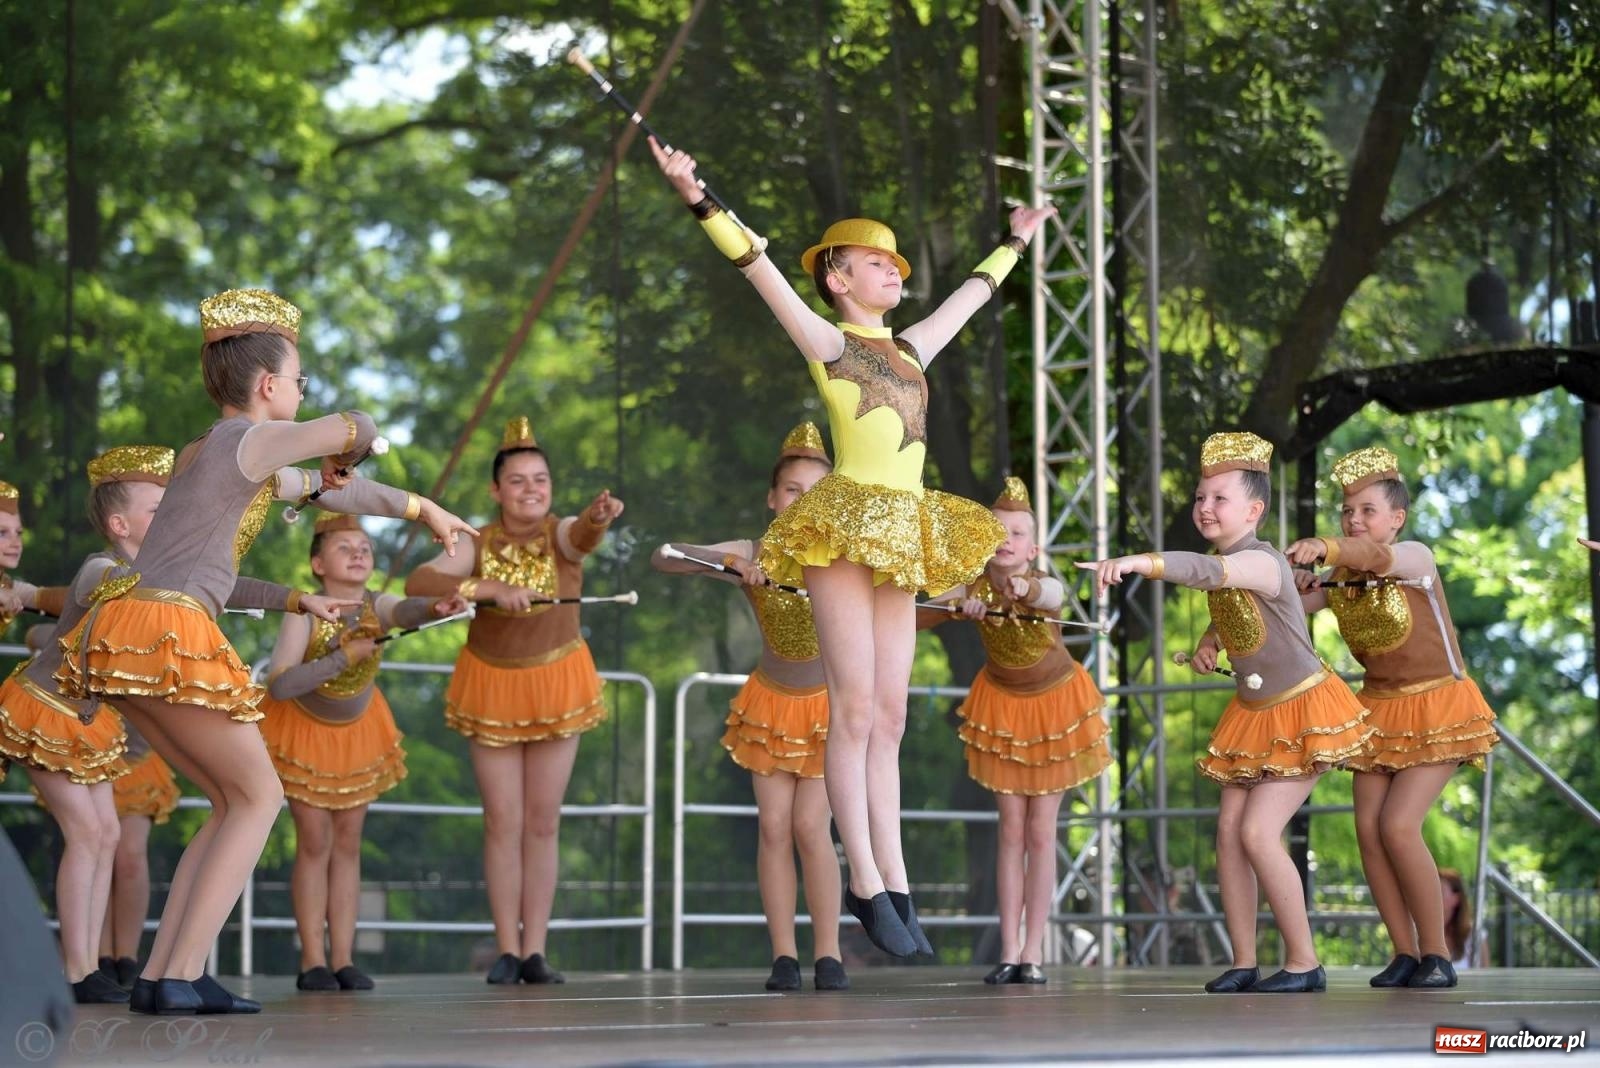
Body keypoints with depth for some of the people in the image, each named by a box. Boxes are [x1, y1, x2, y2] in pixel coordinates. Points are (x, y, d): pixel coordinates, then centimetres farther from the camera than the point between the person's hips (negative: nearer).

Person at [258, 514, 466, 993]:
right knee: (314, 842, -3)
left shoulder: (377, 607, -22)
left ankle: (342, 959, 9)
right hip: (303, 729, -4)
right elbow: (279, 686, -39)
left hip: (358, 730, 4)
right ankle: (313, 961, 3)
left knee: (348, 842, 6)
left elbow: (405, 610, -47)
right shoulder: (305, 614, -29)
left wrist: (435, 608, -69)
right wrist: (343, 657, -41)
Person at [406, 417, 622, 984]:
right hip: (492, 684, 0)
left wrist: (600, 514, -63)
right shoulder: (478, 545, -11)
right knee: (502, 821, 0)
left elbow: (583, 534, -38)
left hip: (557, 682, 0)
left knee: (543, 821, 4)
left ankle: (535, 949, 7)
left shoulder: (561, 534, -13)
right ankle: (507, 949, 3)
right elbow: (417, 583, -26)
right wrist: (490, 588, -39)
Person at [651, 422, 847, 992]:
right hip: (770, 704, 2)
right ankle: (784, 956, 5)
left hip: (827, 706, -2)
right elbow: (663, 558, -24)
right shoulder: (751, 555, -16)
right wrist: (728, 564, -40)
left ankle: (828, 954, 1)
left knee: (810, 825, -8)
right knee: (774, 826, -1)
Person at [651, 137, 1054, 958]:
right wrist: (697, 199, -19)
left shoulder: (911, 347, 19)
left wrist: (1013, 243, 49)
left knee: (889, 716, 5)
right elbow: (760, 269, -8)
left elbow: (969, 297, 36)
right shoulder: (826, 341, 2)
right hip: (842, 530, -7)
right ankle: (866, 885, -8)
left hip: (901, 539, 7)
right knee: (855, 709, -8)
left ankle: (895, 884, 4)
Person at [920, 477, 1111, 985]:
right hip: (1002, 705, 2)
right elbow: (914, 618, -26)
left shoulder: (1047, 587, -25)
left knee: (1041, 832, -1)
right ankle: (1009, 952, 1)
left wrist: (1023, 587, -73)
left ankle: (1033, 953, 1)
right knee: (1011, 831, 1)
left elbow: (1049, 595, -50)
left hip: (1055, 702, -2)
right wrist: (957, 606, -44)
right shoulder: (973, 591, -17)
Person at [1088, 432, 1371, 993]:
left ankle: (1304, 962, -5)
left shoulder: (1262, 562, -26)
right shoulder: (1227, 565, 1)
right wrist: (1210, 641, 1)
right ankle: (1244, 962, 9)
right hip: (1254, 714, 9)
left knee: (1258, 831, -17)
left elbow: (1207, 571, -48)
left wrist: (1138, 562, -63)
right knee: (1228, 830, 2)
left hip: (1304, 712, -9)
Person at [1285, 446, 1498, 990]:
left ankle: (1437, 953, -2)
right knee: (1367, 828, -5)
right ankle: (1405, 953, 7)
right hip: (1380, 709, 6)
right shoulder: (1337, 576, 1)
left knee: (1399, 826, -17)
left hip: (1439, 708, -6)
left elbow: (1379, 557, -41)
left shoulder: (1416, 558, -18)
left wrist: (1327, 547, -61)